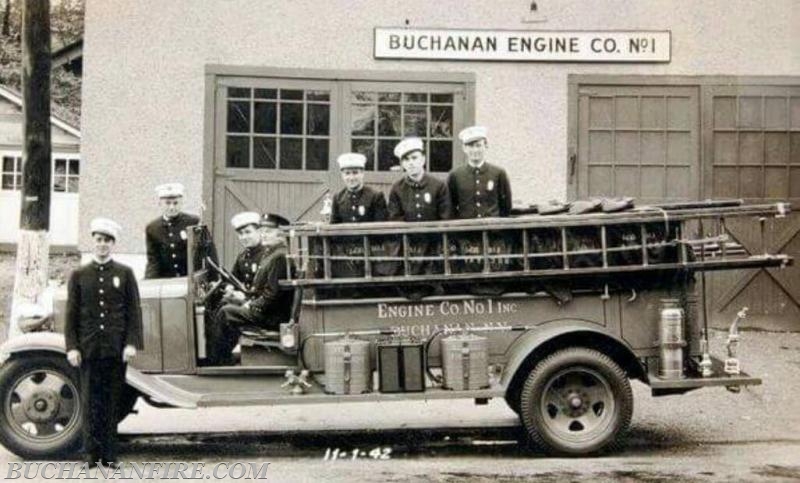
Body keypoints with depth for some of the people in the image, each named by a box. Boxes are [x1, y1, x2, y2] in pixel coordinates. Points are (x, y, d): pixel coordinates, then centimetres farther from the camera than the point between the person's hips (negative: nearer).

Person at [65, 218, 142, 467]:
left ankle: (109, 454, 8)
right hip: (88, 349, 1)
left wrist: (132, 343, -6)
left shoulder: (125, 273, 7)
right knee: (90, 401, 1)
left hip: (116, 349, 0)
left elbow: (134, 311, 4)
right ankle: (91, 452, 5)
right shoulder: (79, 275, 9)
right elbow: (72, 314, 7)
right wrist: (72, 347, -2)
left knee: (112, 400, 3)